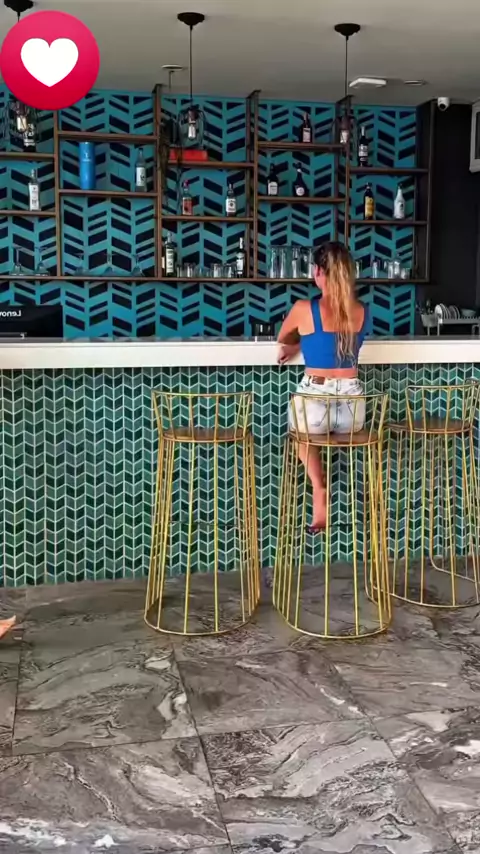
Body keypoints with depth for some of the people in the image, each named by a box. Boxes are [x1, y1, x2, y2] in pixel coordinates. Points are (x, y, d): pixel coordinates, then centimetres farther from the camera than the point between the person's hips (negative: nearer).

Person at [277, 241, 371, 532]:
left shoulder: (304, 308, -8)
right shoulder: (362, 312, 4)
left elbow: (283, 339, 14)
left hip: (313, 402, -3)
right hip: (352, 407, 3)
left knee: (302, 430, 35)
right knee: (339, 428, 40)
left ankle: (319, 489, 16)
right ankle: (321, 489, 31)